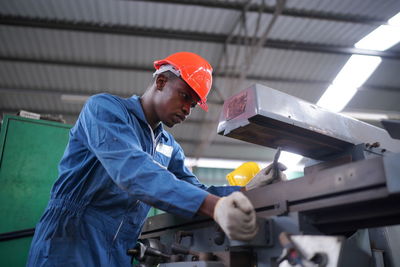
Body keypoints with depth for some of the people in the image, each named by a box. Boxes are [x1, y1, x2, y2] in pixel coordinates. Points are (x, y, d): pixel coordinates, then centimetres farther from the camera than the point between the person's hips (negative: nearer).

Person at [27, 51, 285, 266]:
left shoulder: (171, 147, 13)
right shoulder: (105, 107, -11)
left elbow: (194, 190, 8)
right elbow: (131, 170, -27)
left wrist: (248, 189, -10)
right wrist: (213, 206, -38)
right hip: (72, 245, -6)